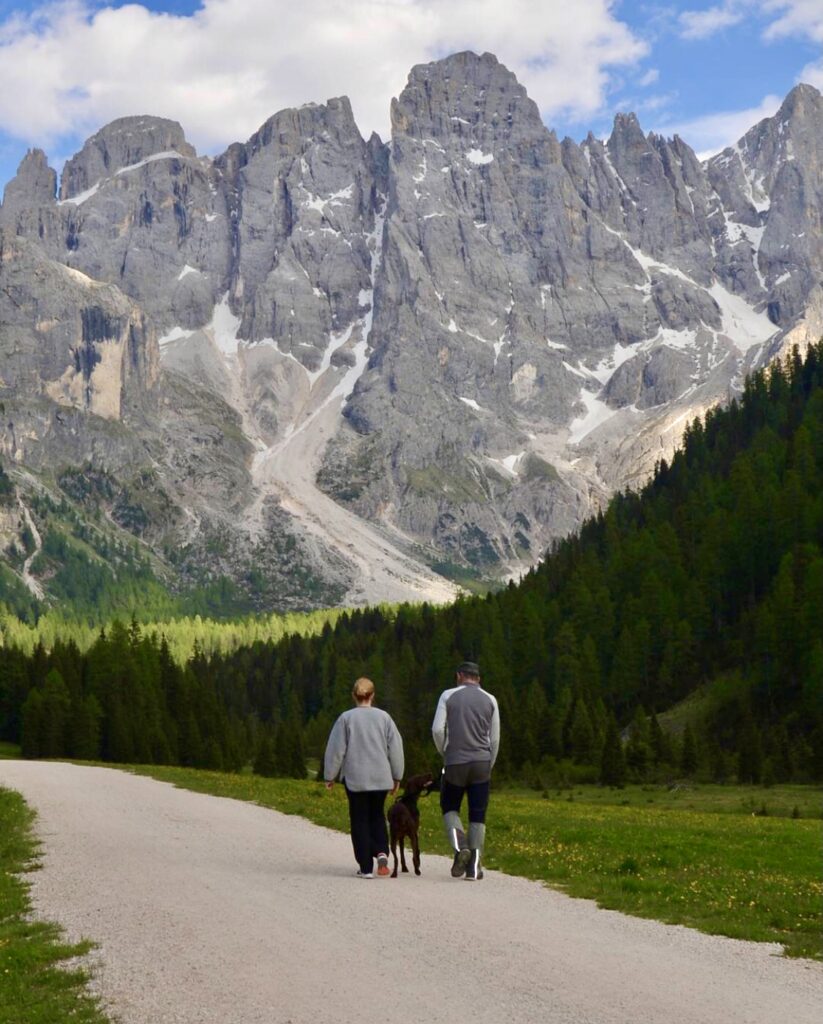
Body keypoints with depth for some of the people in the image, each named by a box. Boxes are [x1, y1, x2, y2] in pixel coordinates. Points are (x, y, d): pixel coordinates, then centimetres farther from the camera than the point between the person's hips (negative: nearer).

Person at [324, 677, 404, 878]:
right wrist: (397, 776, 14)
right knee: (377, 816, 18)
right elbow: (395, 748, 4)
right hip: (381, 777, 2)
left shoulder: (346, 718, -5)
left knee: (360, 821, 5)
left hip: (355, 778, -2)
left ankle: (366, 867, 2)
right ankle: (381, 852, -5)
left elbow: (336, 749, -3)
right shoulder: (384, 717, 1)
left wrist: (330, 776, 6)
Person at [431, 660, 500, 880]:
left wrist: (444, 754, 10)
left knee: (450, 808, 16)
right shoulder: (490, 700, 8)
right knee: (478, 816, 6)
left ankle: (460, 847, -8)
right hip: (481, 763, 1)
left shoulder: (448, 696, 2)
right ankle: (474, 866, 0)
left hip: (455, 763, -1)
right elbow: (495, 739, 8)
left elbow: (437, 729, -6)